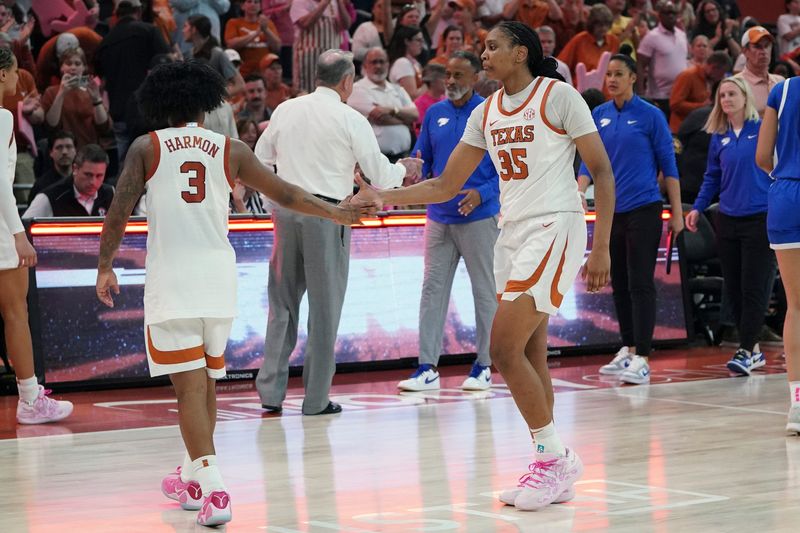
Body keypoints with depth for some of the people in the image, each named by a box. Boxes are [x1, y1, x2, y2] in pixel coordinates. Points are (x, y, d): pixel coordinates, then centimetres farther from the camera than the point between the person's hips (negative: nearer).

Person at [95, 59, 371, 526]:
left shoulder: (147, 147, 2)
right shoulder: (230, 150, 7)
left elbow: (119, 212, -2)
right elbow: (284, 194, 12)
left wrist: (105, 267, 9)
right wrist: (336, 212, 26)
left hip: (171, 280, -3)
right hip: (219, 278, 3)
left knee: (191, 388, -6)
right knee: (207, 383, 19)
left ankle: (213, 491, -18)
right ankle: (193, 478, 34)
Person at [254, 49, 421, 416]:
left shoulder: (285, 111, 8)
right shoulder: (350, 120, -5)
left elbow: (260, 159, 15)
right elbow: (380, 176, -1)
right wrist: (404, 169, 19)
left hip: (286, 209, 4)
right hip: (326, 214, -4)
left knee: (282, 303, 13)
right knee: (325, 307, 4)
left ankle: (270, 390, 12)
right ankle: (316, 398, 6)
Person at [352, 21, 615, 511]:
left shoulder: (559, 96, -7)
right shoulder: (486, 113, 13)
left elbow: (602, 170, -7)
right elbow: (446, 185, 16)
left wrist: (601, 246, -13)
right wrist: (386, 197, 4)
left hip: (554, 228, -8)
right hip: (512, 232, 8)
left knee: (505, 350, -15)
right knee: (529, 356, 7)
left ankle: (554, 457, -5)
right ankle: (555, 471, 12)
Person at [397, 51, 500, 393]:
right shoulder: (435, 113, 9)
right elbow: (422, 158, 12)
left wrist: (482, 194, -19)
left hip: (479, 217, -4)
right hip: (439, 217, 4)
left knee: (484, 292, 4)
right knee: (433, 290, 1)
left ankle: (483, 367, 13)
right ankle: (427, 368, 2)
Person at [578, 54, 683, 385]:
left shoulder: (650, 115, -5)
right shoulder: (598, 116, 8)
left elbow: (668, 165, -3)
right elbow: (590, 160, 9)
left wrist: (677, 213, -5)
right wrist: (580, 191, -11)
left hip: (643, 209, -5)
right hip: (610, 211, 5)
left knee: (641, 284, -9)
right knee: (619, 284, 11)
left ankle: (641, 359, -11)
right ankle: (628, 350, 22)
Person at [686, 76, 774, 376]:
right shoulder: (718, 138, 11)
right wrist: (697, 208, 9)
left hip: (760, 219, -5)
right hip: (728, 220, 5)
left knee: (755, 287, -7)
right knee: (733, 288, 7)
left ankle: (745, 351, -5)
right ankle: (753, 350, 16)